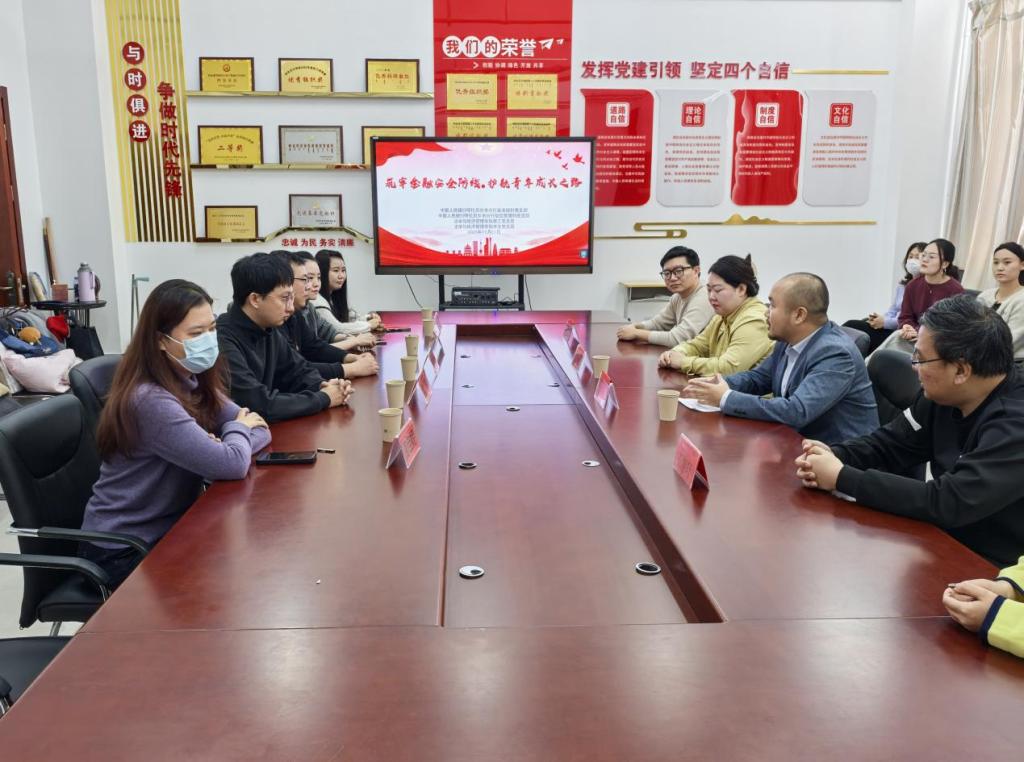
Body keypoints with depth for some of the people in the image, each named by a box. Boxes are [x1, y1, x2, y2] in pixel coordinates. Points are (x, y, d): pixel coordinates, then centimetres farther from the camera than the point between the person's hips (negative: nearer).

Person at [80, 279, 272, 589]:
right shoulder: (151, 401, -27)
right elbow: (232, 465, -30)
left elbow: (259, 429, 0)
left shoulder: (194, 382, 0)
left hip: (169, 528, 7)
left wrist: (222, 445, -20)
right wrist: (237, 430, -10)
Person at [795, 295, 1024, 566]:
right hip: (946, 540, 7)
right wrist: (834, 456, -15)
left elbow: (947, 502, -31)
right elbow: (887, 445, 6)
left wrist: (842, 477, -26)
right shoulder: (943, 394, -3)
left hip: (997, 570, -7)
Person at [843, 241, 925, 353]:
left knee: (852, 326, -21)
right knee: (851, 326, -16)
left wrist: (885, 322, -17)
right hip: (890, 329, 8)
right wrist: (879, 319, -3)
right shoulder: (902, 284, 20)